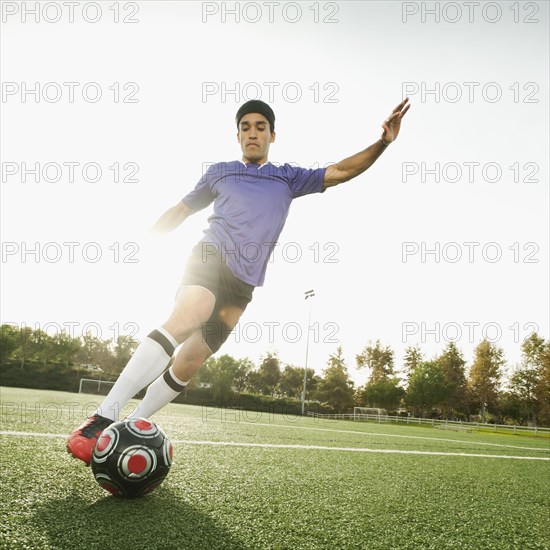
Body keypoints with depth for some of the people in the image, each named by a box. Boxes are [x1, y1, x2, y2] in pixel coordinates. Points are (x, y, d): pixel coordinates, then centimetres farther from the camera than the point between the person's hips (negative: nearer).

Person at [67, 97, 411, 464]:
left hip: (242, 283, 3)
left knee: (190, 362, -2)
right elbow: (182, 210, 25)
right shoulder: (219, 172, 18)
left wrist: (383, 142, 1)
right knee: (186, 317, -33)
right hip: (211, 257, -2)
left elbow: (340, 172, 13)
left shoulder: (288, 178, 19)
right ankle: (103, 417, -35)